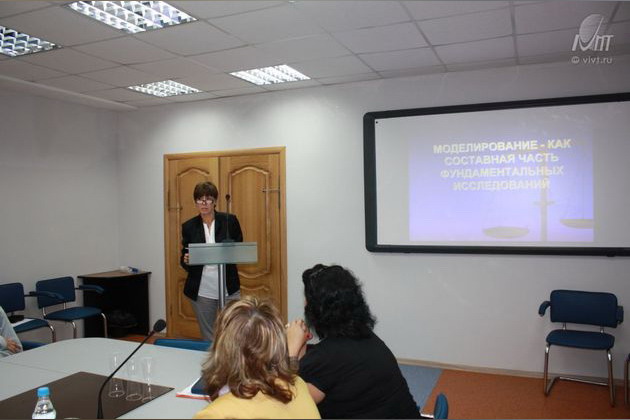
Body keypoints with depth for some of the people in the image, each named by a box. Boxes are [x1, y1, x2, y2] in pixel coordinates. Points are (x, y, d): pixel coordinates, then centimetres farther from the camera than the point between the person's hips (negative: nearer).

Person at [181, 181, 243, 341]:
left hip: (229, 288, -1)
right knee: (208, 337, 9)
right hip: (202, 290, 1)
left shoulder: (230, 221, -1)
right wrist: (186, 260, -14)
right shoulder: (188, 226, 3)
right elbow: (184, 260, 9)